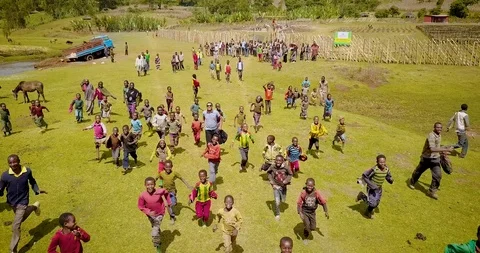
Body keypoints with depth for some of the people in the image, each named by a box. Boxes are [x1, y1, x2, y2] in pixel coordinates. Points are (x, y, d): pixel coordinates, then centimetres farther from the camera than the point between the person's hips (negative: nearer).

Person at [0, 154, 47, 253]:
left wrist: (37, 190, -9)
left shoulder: (27, 171, -18)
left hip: (22, 201, -3)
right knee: (21, 218, 30)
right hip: (12, 202, 3)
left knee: (16, 226, -6)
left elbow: (32, 181, 3)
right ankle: (34, 206, 59)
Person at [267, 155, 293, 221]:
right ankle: (277, 214, 18)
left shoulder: (285, 168, -19)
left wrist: (286, 181, -13)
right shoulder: (272, 167, -18)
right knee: (277, 202, -7)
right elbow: (269, 173, 1)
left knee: (283, 200, 17)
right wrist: (272, 183, -5)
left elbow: (290, 174, -2)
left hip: (283, 186, 1)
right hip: (276, 186, -1)